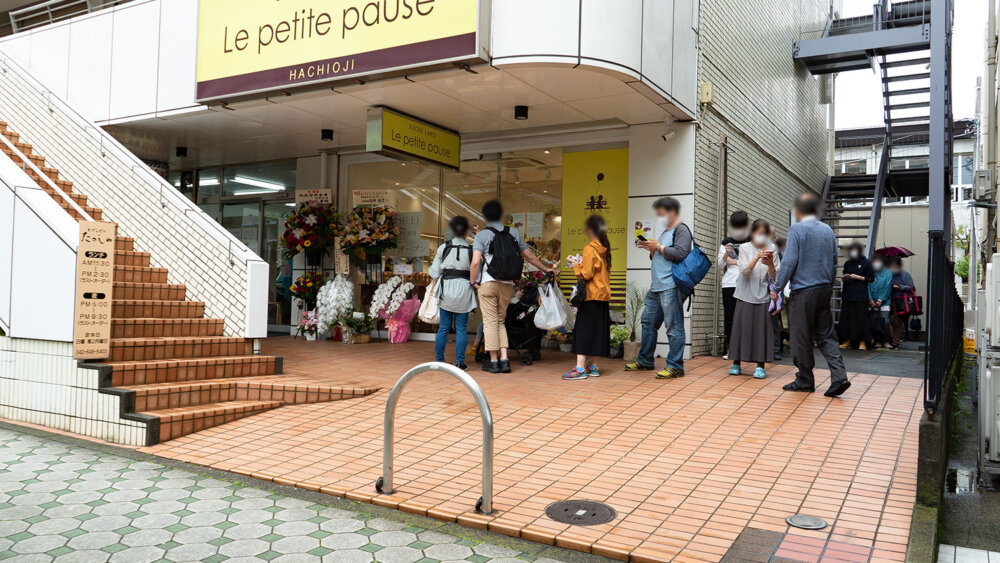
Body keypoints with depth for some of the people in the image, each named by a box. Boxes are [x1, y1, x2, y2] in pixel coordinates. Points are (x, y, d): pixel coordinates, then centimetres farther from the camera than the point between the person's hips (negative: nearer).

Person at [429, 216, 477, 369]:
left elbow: (435, 273, 1)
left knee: (444, 327, 9)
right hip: (464, 290, -1)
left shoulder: (443, 248, -3)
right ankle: (460, 362, 5)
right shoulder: (471, 250, -6)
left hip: (446, 290, 1)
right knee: (461, 328, 5)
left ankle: (439, 360, 13)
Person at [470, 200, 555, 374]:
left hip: (488, 282, -4)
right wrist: (546, 269, 30)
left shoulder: (482, 235, -2)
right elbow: (529, 256, 17)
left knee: (490, 322, 2)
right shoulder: (513, 232, 10)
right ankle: (504, 359, 6)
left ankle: (493, 361, 4)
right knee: (500, 321, 14)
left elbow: (475, 262, -13)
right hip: (508, 283, 4)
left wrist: (473, 281, 0)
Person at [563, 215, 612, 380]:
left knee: (584, 330, -7)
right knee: (595, 330, 11)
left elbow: (586, 274, -17)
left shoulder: (589, 249, -14)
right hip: (603, 295, 8)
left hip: (591, 296, -8)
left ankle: (580, 368, -10)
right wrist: (581, 263, 15)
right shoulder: (604, 248, 11)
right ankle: (591, 366, 16)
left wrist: (576, 266, -1)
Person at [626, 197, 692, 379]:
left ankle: (675, 366, -5)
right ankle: (645, 360, 25)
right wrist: (651, 249, 12)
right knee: (648, 323, 14)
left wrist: (658, 247, -10)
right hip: (656, 287, 10)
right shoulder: (665, 232, 25)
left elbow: (680, 254, -19)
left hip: (671, 287, -10)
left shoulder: (681, 230, -4)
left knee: (674, 326, -8)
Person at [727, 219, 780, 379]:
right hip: (745, 295, -1)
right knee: (742, 327, 0)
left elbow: (774, 277, 1)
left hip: (763, 296, 1)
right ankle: (736, 363, 10)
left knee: (762, 328, -3)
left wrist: (770, 264, -18)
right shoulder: (744, 248, 2)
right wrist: (757, 257, -23)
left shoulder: (772, 250, 5)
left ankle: (760, 366, 2)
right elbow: (745, 271, -11)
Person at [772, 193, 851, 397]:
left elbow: (789, 262, -13)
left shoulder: (797, 230, -8)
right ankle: (839, 376, -2)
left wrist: (776, 288, -6)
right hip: (824, 290, 6)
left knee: (801, 338, 3)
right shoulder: (828, 230, 11)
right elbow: (834, 263, 15)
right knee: (826, 335, 10)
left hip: (803, 291, -6)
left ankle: (805, 380, 11)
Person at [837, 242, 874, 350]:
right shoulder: (847, 263, 15)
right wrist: (844, 278, 1)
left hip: (860, 295, -5)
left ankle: (862, 342, 2)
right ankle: (847, 340, 8)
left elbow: (871, 278, 0)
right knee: (846, 318, 2)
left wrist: (857, 277, -9)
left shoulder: (866, 263, 1)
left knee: (861, 318, -4)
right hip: (847, 294, 5)